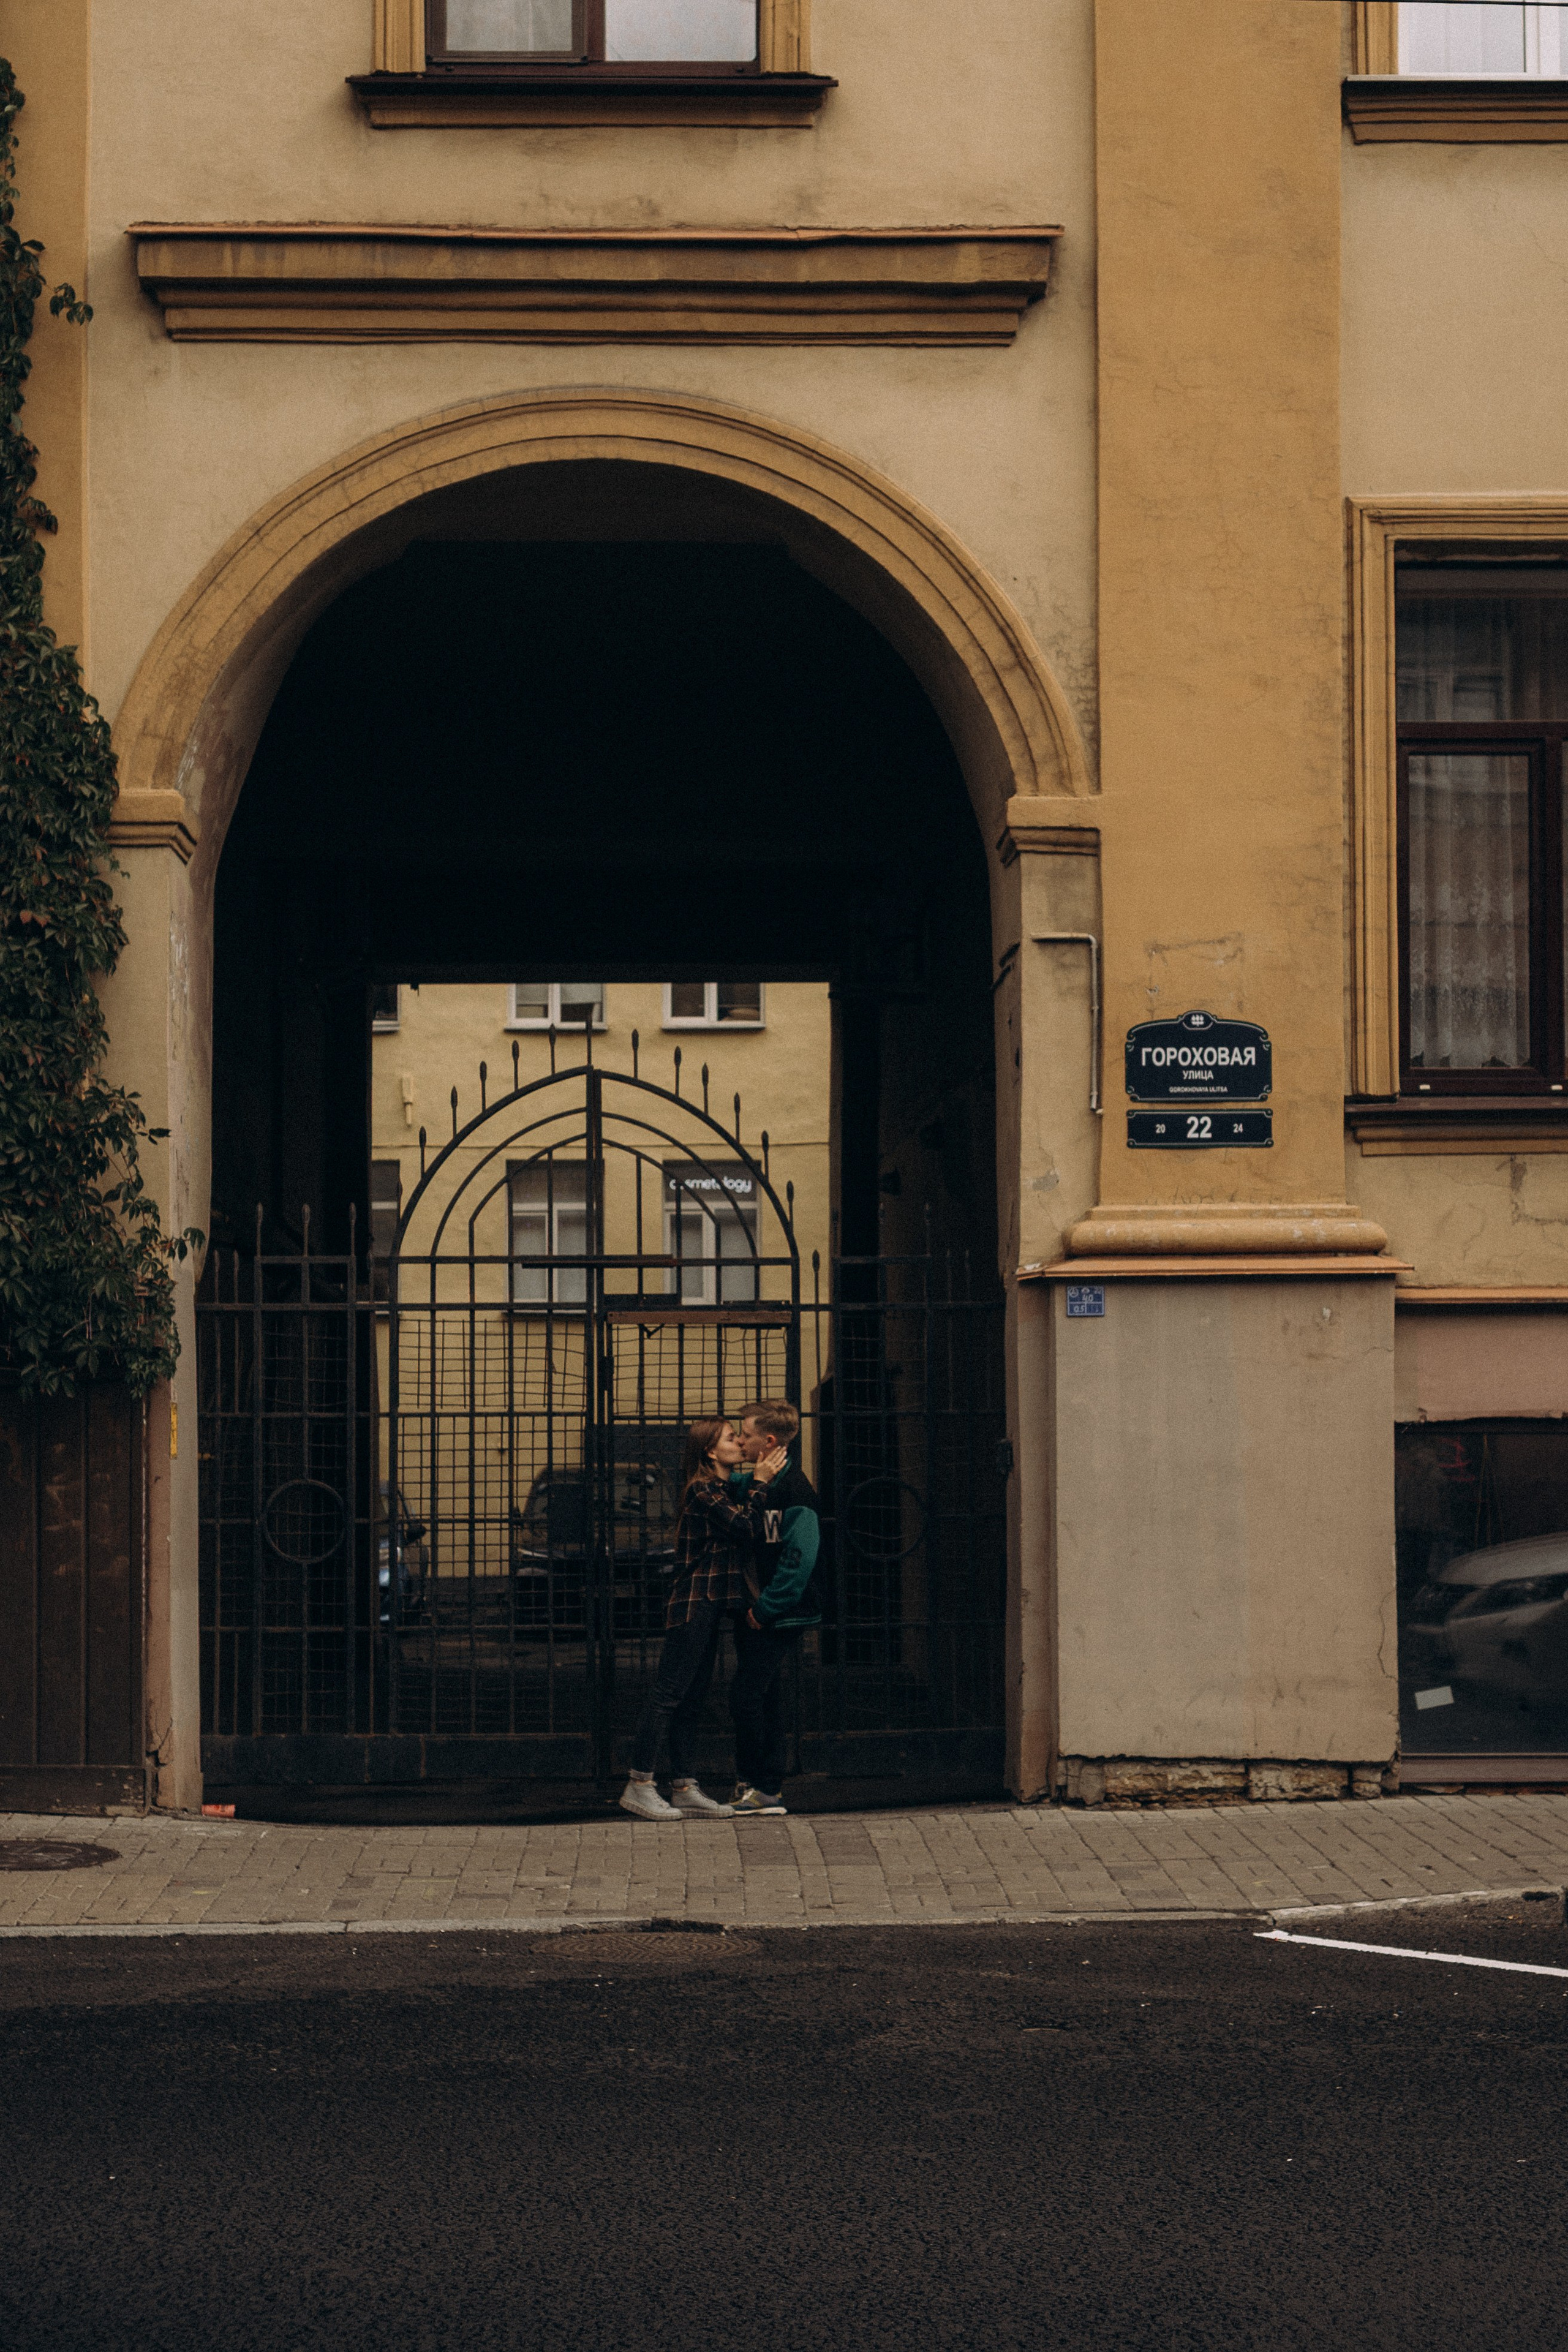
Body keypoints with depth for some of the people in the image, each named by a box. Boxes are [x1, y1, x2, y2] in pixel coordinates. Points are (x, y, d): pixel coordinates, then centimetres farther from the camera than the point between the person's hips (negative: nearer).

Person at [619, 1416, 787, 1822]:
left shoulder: (725, 1489, 17)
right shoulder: (703, 1491, -13)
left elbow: (749, 1544, 12)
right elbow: (746, 1529, -19)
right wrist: (760, 1483, -9)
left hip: (711, 1604, 10)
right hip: (694, 1604, -10)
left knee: (692, 1698, 10)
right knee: (670, 1693, -9)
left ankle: (684, 1787, 13)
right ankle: (640, 1785, -7)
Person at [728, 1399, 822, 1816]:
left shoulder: (794, 1491, -16)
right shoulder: (758, 1484, 12)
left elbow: (800, 1559, -22)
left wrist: (765, 1608, -19)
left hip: (778, 1618, -9)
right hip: (757, 1611, 9)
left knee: (746, 1698, -8)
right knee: (764, 1699, 11)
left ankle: (757, 1787, 0)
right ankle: (769, 1792, 16)